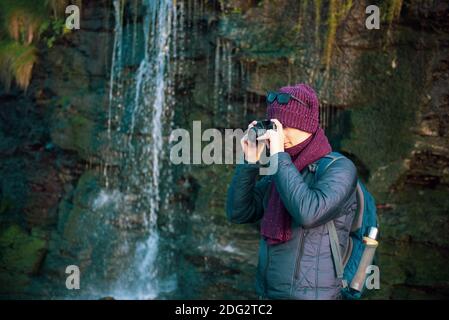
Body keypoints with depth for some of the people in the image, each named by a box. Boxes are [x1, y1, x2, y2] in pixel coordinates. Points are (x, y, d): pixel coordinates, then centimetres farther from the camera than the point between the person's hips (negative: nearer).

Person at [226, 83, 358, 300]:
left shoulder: (339, 168, -11)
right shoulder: (279, 169, 9)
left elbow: (308, 213, -27)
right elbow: (238, 213, 6)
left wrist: (279, 156, -20)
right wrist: (250, 162, -4)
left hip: (311, 294, -6)